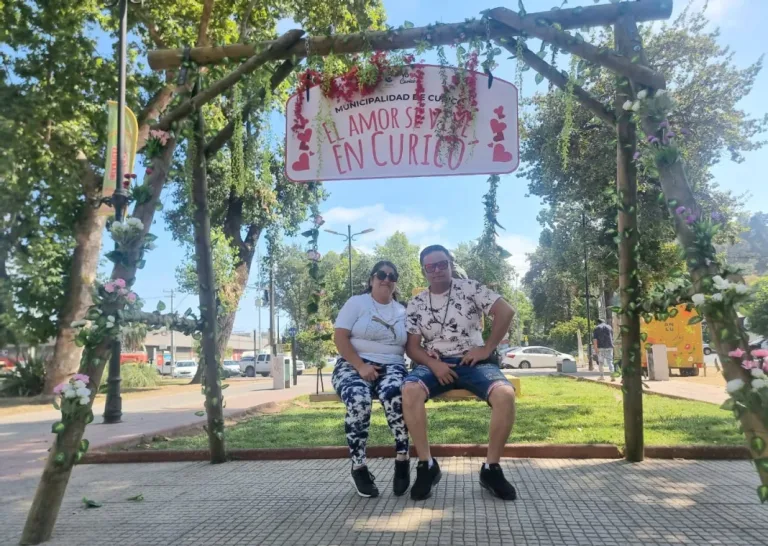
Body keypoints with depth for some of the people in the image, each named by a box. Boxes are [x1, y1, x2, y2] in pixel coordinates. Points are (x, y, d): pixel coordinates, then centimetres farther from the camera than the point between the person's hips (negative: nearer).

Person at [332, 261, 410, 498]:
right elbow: (340, 337, -5)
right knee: (359, 400, -36)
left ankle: (402, 459, -21)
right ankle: (359, 468, -21)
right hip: (354, 366, -2)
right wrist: (361, 366, -17)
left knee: (394, 393, -35)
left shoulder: (403, 311, 17)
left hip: (391, 366, 2)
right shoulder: (356, 302, 5)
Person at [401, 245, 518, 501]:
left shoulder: (469, 288, 0)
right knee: (409, 391, -32)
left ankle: (491, 468, -14)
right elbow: (412, 346, 4)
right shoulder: (416, 304, 6)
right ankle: (427, 465, -18)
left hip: (473, 361, -1)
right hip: (435, 364, 1)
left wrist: (487, 349, -7)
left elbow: (506, 311, -4)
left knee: (505, 394, -31)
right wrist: (433, 364, -16)